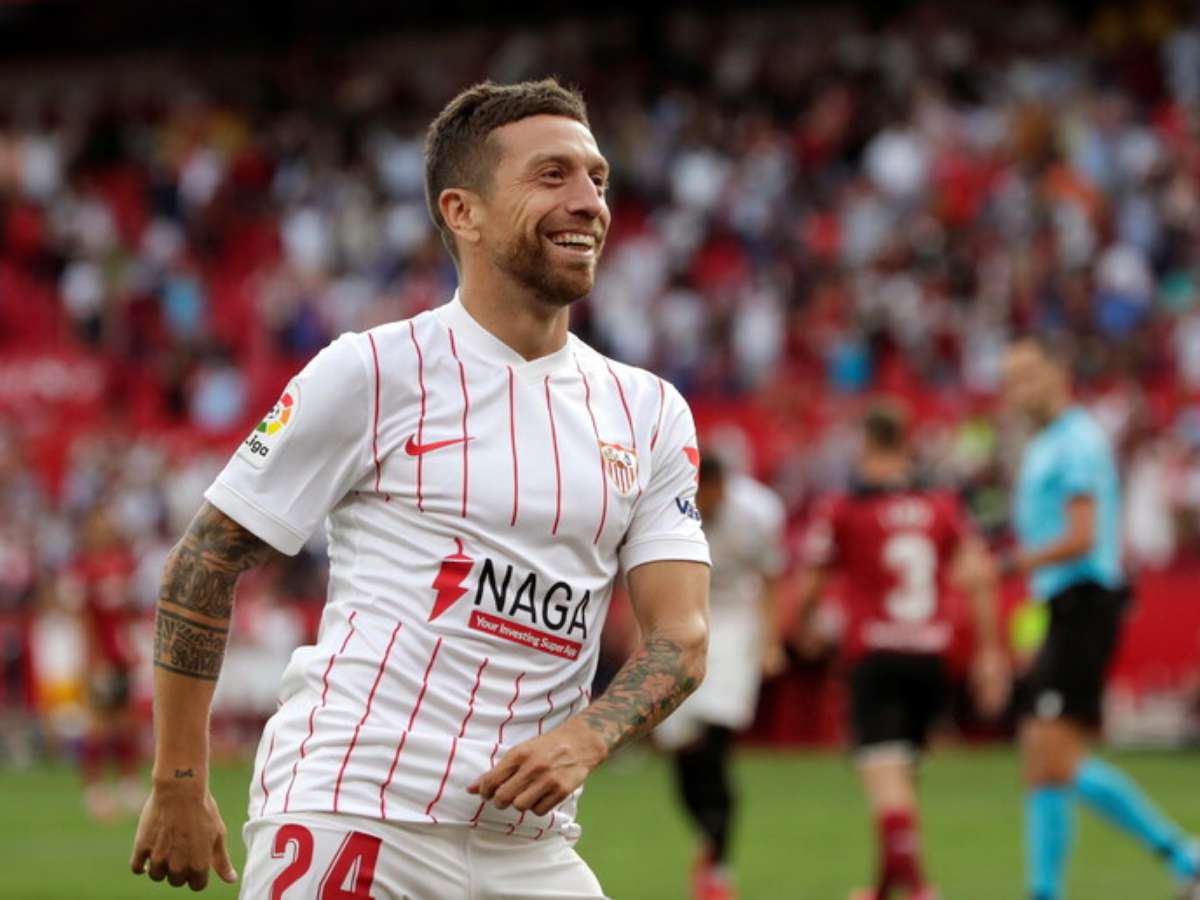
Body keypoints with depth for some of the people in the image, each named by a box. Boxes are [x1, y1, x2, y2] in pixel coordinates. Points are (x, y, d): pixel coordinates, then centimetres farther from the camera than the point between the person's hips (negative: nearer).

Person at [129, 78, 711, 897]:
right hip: (349, 820, -5)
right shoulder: (374, 371, -2)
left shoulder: (652, 412, 11)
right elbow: (206, 561, 1)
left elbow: (683, 634, 5)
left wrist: (584, 739, -16)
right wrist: (179, 787, -2)